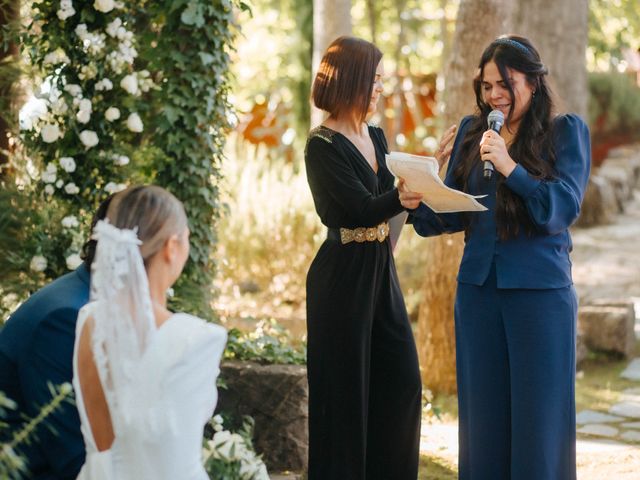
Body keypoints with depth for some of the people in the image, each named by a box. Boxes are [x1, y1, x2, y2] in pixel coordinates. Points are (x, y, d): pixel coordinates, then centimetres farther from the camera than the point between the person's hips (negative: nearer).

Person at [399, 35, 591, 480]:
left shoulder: (567, 131, 0)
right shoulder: (471, 130, 11)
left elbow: (564, 208, -11)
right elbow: (453, 214, 11)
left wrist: (510, 168, -22)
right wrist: (420, 205, -10)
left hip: (540, 289, -4)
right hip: (478, 288, 4)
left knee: (538, 414, -1)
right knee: (484, 415, 8)